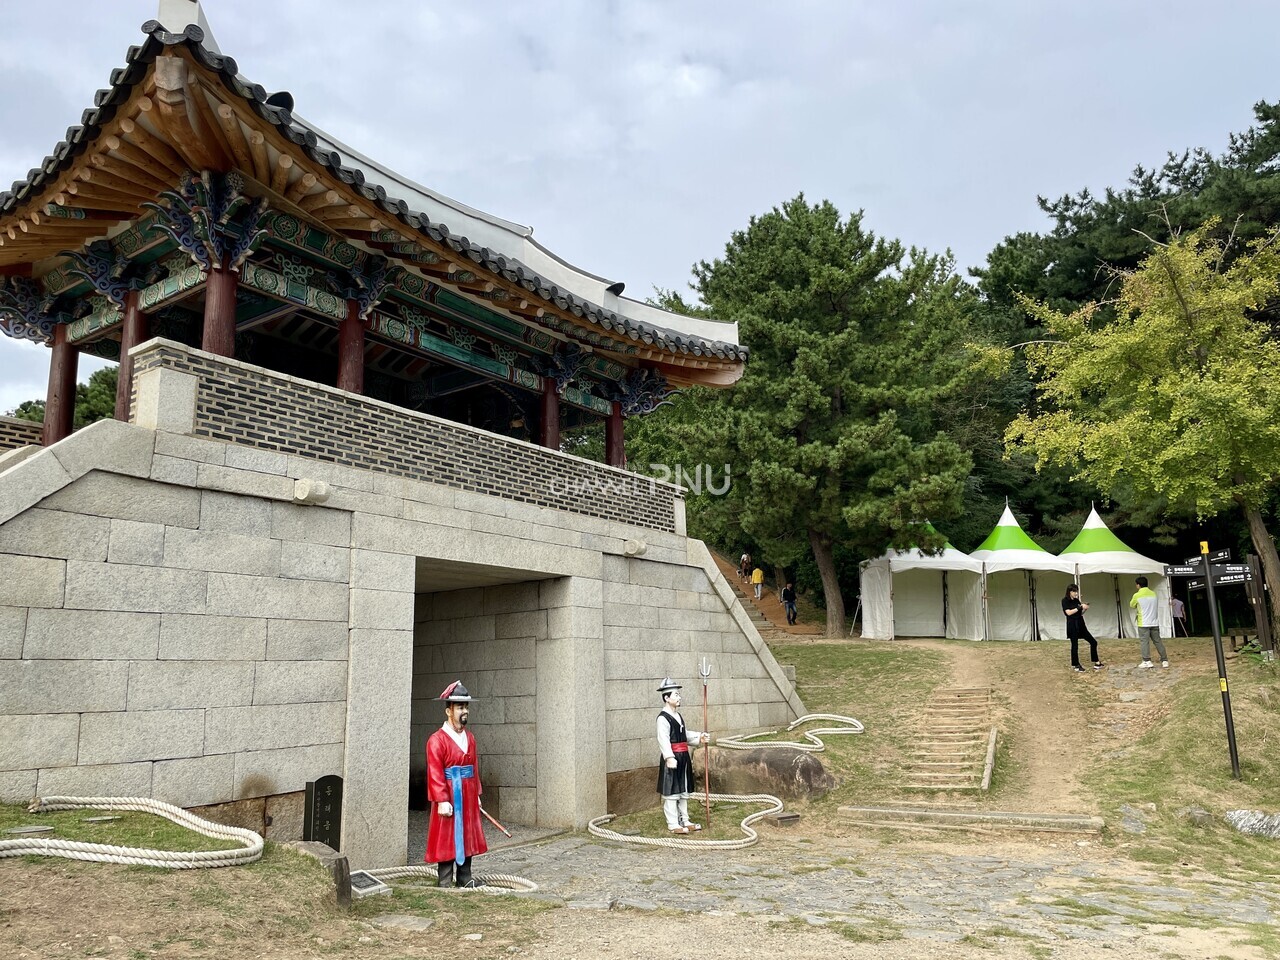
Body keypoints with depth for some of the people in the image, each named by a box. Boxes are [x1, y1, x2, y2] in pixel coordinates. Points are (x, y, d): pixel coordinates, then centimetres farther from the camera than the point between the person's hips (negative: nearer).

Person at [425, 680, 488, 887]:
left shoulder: (470, 738, 10)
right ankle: (444, 885, 9)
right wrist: (442, 801, -22)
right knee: (446, 842, 0)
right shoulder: (437, 740, -13)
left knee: (468, 840, 14)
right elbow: (435, 774, -17)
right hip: (448, 799, -7)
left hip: (468, 799, 7)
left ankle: (465, 883, 26)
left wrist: (477, 794, 12)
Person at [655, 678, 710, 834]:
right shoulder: (663, 718, -15)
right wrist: (669, 757, -33)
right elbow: (663, 739, -24)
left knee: (684, 791, 16)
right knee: (671, 792, -2)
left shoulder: (678, 716, 15)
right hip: (672, 758, -10)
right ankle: (673, 824, 4)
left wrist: (699, 738, 10)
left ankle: (684, 821, 26)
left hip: (683, 757, 10)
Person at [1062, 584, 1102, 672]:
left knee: (1093, 642, 6)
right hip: (1072, 626, -7)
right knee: (1075, 646, 0)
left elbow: (1080, 613, 14)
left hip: (1081, 625, 7)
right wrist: (1080, 607, -18)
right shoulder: (1065, 600, -7)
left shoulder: (1077, 600, 11)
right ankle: (1076, 665, 11)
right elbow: (1068, 612, -18)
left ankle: (1096, 663, 13)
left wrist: (1085, 608, -5)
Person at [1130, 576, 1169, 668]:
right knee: (1157, 641, 10)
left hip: (1143, 623, -5)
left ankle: (1147, 661, -9)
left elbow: (1132, 605, 9)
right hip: (1154, 622, 5)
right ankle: (1164, 660, 11)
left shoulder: (1137, 595, -7)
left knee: (1145, 642, -4)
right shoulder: (1153, 593, 8)